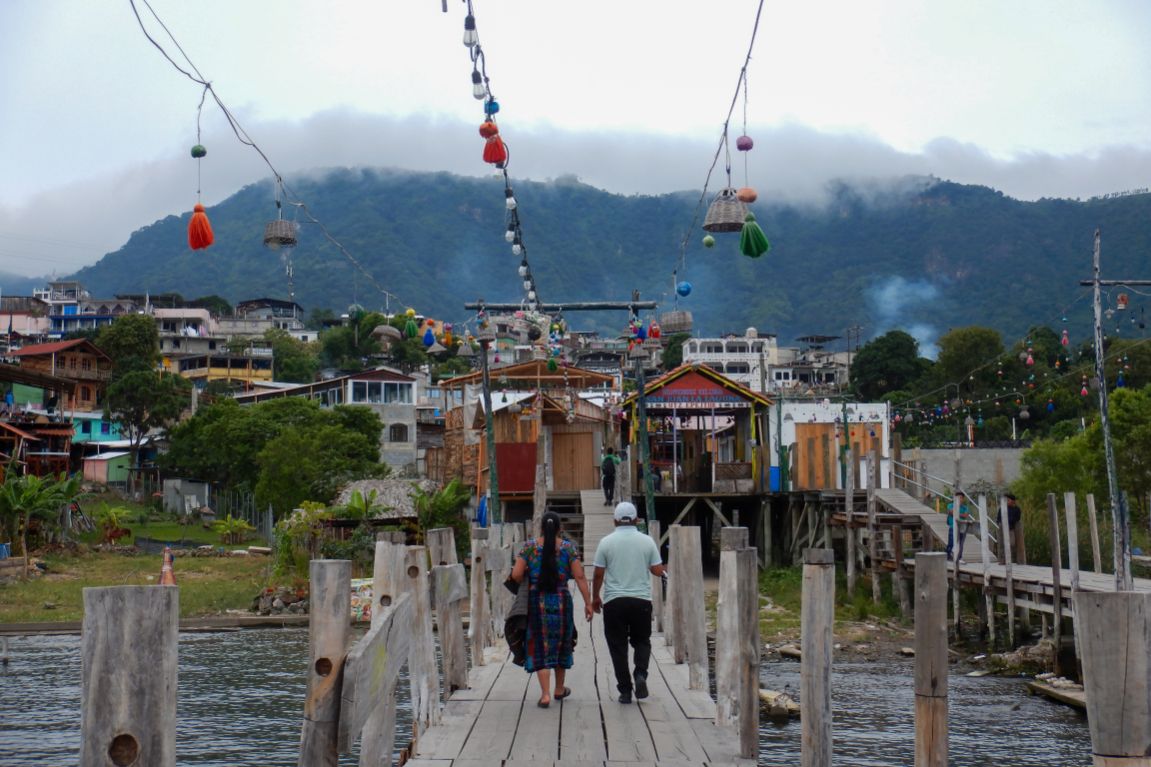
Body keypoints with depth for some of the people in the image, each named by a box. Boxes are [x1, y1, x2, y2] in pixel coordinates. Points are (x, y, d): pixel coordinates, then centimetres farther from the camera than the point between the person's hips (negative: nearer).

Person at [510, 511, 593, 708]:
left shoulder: (529, 547, -3)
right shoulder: (568, 547, -2)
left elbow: (516, 575, -7)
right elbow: (579, 577, -6)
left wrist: (525, 584, 14)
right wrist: (588, 603, -4)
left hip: (536, 602, -1)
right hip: (561, 601, 1)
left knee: (540, 647, 4)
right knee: (560, 644, 19)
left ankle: (545, 694, -7)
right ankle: (559, 689, 32)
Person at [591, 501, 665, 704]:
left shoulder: (607, 542, -2)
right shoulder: (647, 541, 0)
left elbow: (598, 574, -1)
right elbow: (658, 571, 3)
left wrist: (595, 598, 12)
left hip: (614, 602, -1)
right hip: (642, 600, 1)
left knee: (618, 646, 6)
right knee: (641, 641, 16)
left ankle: (625, 690, 4)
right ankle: (640, 674, -8)